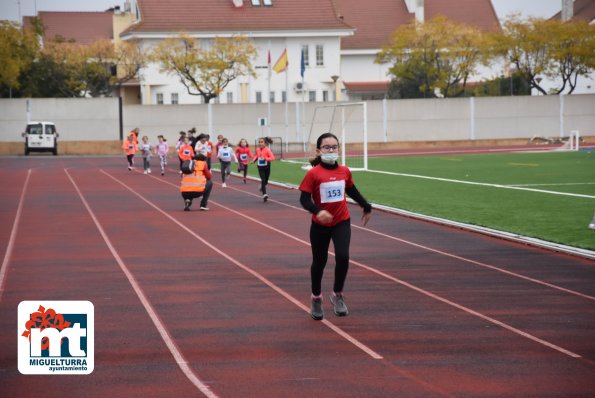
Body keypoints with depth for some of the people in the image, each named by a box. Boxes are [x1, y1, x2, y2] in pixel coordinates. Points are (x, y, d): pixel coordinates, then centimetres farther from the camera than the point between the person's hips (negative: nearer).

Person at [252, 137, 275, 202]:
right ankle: (264, 194, -16)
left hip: (267, 167, -1)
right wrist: (254, 160, 5)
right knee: (263, 180, -14)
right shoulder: (258, 150, -1)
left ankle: (262, 187, 47)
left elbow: (272, 157, -24)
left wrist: (266, 158, -36)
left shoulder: (267, 150, -15)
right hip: (260, 167, 1)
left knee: (265, 181, 13)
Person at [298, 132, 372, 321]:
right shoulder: (313, 174, -15)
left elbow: (352, 191, 16)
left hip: (342, 222, 2)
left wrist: (366, 207, 25)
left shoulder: (345, 171, -3)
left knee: (343, 257, -16)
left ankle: (338, 295, 5)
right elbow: (304, 199, -16)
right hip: (320, 225, -2)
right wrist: (317, 211, -34)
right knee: (319, 262, 11)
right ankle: (316, 298, 33)